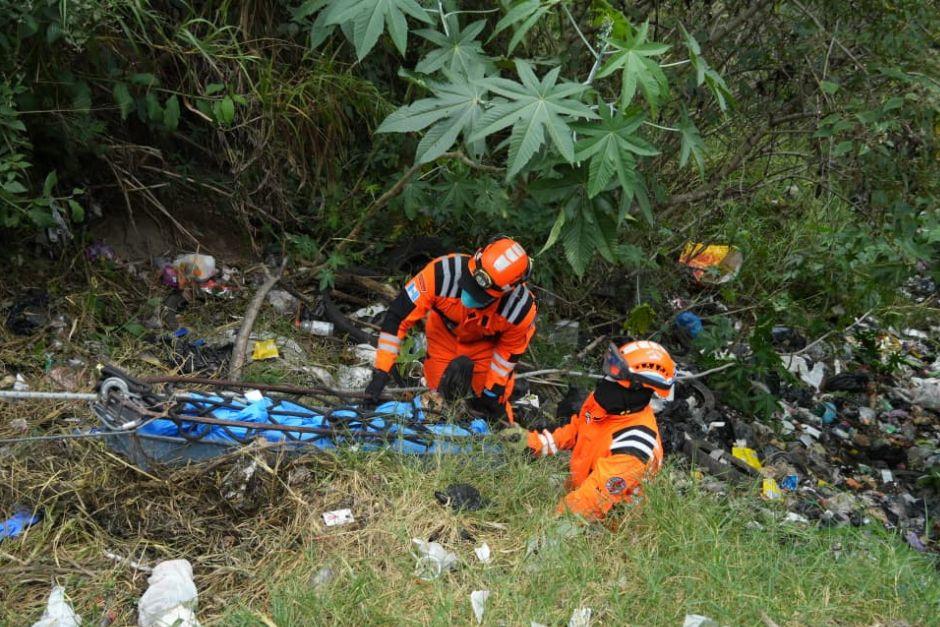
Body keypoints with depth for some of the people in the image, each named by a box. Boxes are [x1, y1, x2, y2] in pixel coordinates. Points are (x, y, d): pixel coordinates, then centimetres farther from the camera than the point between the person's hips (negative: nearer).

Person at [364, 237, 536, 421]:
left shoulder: (521, 310, -38)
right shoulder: (442, 274, -43)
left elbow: (510, 350, -16)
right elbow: (398, 317, -34)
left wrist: (491, 392, -6)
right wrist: (380, 373, -35)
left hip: (487, 342, 0)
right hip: (446, 331, 1)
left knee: (492, 404, -1)